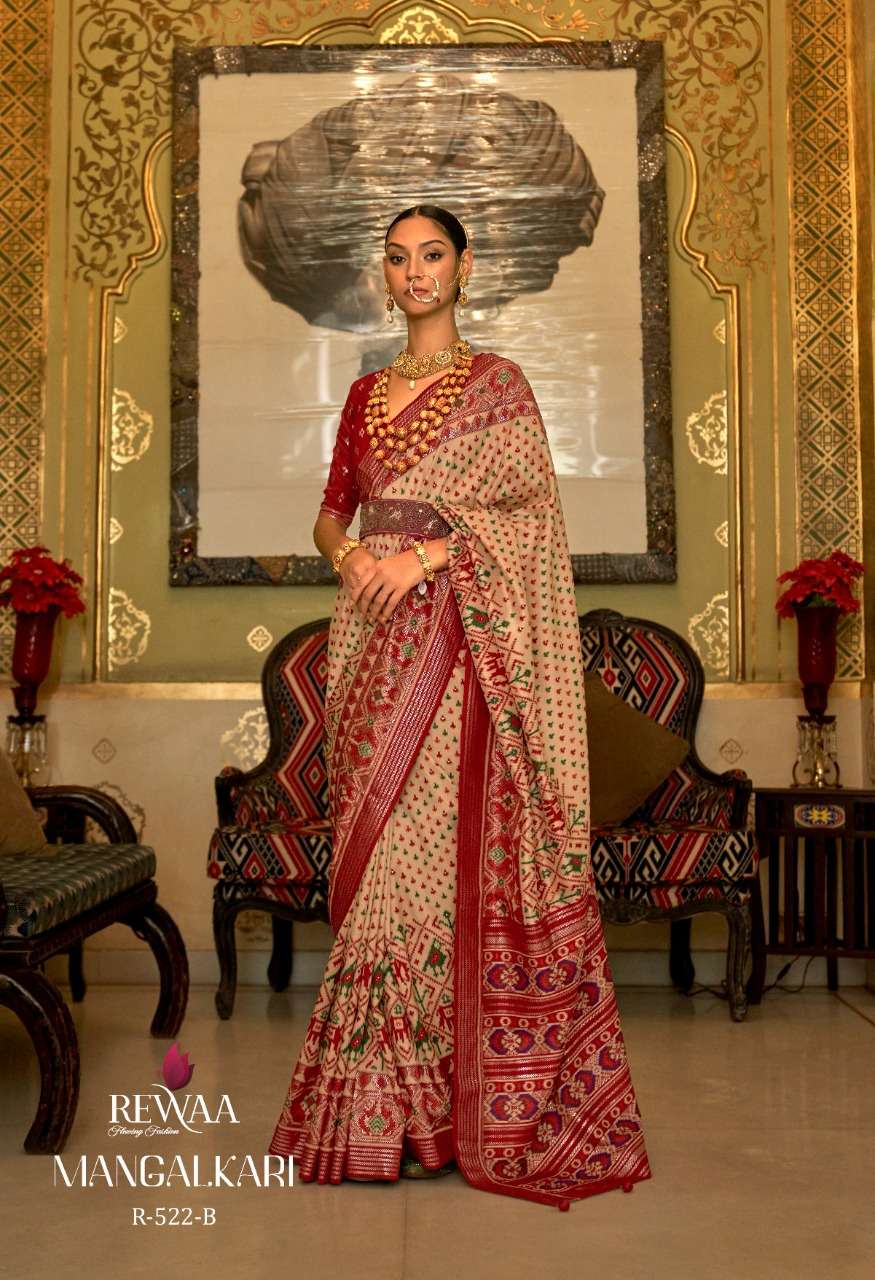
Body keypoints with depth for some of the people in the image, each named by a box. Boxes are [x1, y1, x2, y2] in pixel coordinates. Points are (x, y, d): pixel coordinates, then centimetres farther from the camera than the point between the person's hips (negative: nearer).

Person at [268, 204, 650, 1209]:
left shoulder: (497, 385, 3)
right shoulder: (366, 393, 18)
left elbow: (532, 510, -5)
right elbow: (331, 511, 17)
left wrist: (427, 554, -16)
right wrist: (348, 554, -5)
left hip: (456, 636, -5)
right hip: (372, 635, 5)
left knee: (438, 845, -8)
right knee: (373, 847, 4)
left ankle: (441, 1093, 4)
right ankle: (377, 1092, 14)